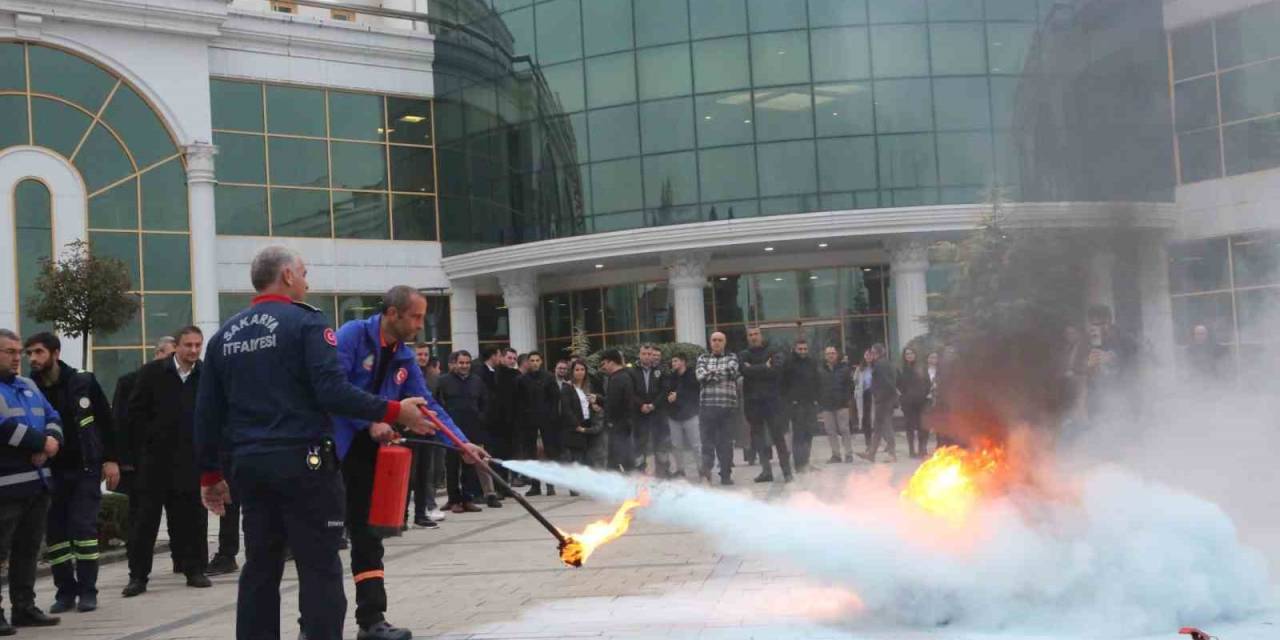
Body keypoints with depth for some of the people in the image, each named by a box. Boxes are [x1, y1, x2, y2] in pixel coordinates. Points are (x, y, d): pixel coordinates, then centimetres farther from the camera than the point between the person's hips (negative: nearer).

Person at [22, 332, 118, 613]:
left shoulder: (84, 383, -5)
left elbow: (107, 421, 1)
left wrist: (111, 459, -2)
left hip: (86, 468, -2)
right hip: (51, 471, 2)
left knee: (83, 526, -4)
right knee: (55, 531, 4)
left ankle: (87, 590, 5)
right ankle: (65, 591, 14)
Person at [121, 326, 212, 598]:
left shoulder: (206, 376, 0)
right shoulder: (153, 372, -1)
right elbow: (135, 410, 2)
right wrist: (150, 438, -3)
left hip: (193, 458, 1)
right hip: (157, 456, -1)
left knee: (193, 517, 6)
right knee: (146, 517, 3)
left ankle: (195, 570, 16)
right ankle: (138, 575, 9)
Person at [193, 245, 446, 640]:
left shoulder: (224, 336, 12)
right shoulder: (305, 322, -7)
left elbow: (207, 415, 12)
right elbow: (333, 392, -19)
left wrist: (210, 474, 20)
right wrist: (394, 412, -15)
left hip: (249, 465, 6)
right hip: (303, 461, -6)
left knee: (260, 568, 13)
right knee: (319, 568, -2)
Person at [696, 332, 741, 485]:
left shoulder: (732, 357, 11)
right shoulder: (703, 358, 14)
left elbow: (735, 372, -10)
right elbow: (701, 376, -4)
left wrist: (712, 373, -5)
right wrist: (724, 373, -7)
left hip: (728, 405, -1)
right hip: (707, 405, 1)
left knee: (726, 441, 3)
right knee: (707, 440, -3)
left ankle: (726, 474, 5)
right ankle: (706, 471, 1)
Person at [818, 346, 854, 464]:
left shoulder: (844, 369, 1)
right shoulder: (820, 371, 5)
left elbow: (850, 386, 2)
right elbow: (817, 389, 5)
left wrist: (848, 400, -6)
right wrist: (819, 406, 0)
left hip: (842, 405, -2)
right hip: (826, 406, 2)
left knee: (844, 430, -1)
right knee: (831, 432, 4)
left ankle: (849, 454, 5)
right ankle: (835, 455, 12)